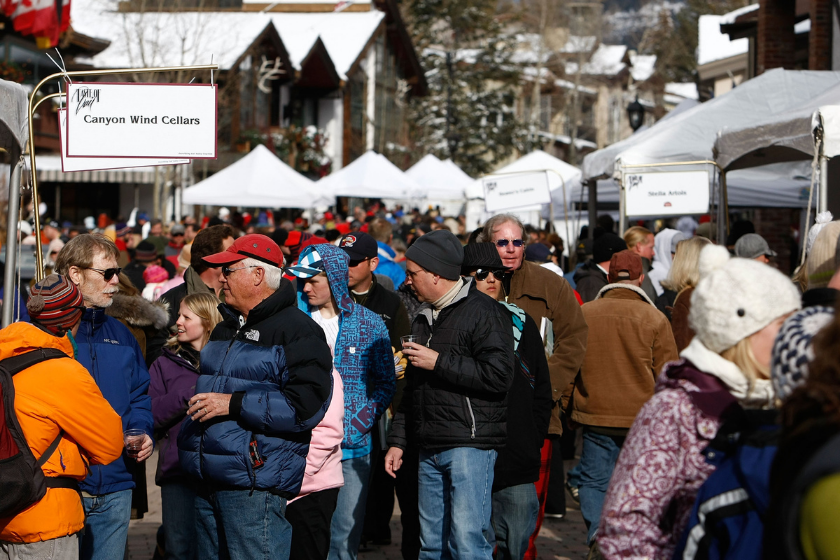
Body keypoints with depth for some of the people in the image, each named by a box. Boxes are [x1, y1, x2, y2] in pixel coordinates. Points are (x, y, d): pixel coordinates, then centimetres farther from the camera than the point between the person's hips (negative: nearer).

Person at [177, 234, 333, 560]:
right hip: (209, 483, 9)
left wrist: (234, 404, -21)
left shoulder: (296, 331, -9)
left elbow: (305, 406, -20)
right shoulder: (226, 327, 20)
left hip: (255, 486, -9)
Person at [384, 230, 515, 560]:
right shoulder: (424, 318, 19)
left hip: (470, 446, -8)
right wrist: (398, 440, 21)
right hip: (430, 449, 9)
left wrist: (439, 362, -16)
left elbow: (499, 375, -21)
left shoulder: (483, 313, -8)